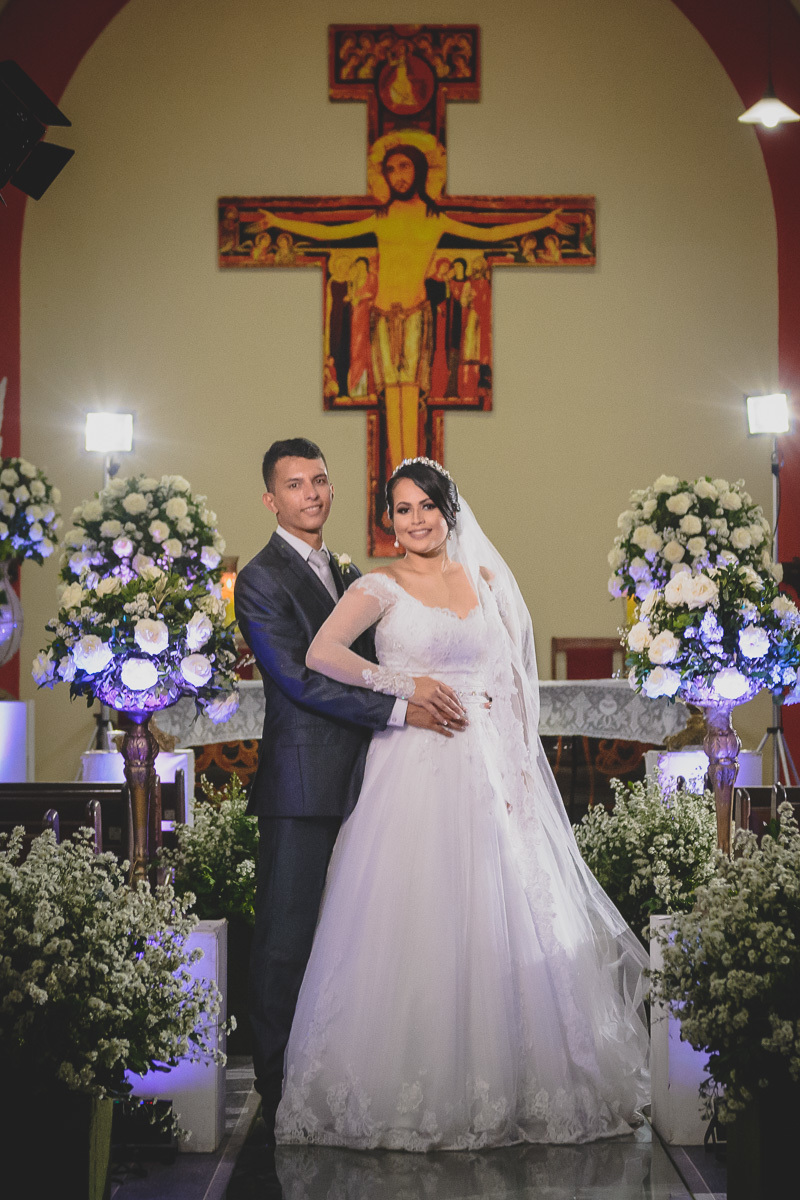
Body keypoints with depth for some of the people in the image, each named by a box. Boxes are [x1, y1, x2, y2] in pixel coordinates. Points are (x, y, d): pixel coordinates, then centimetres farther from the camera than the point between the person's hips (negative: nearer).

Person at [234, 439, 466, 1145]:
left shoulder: (350, 577, 19)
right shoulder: (261, 580, -6)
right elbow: (301, 681, -15)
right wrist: (401, 710, -17)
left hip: (356, 781, 7)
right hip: (300, 786, -7)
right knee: (287, 940, -2)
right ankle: (279, 1096, 4)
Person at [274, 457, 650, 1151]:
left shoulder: (485, 580, 13)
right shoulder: (382, 588, 0)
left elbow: (511, 676, 13)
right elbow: (322, 653, -15)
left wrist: (517, 762, 2)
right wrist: (405, 686, -14)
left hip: (489, 770, 4)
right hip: (414, 772, -4)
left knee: (500, 920, 4)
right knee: (416, 924, -6)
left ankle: (507, 1080, 15)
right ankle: (414, 1082, 2)